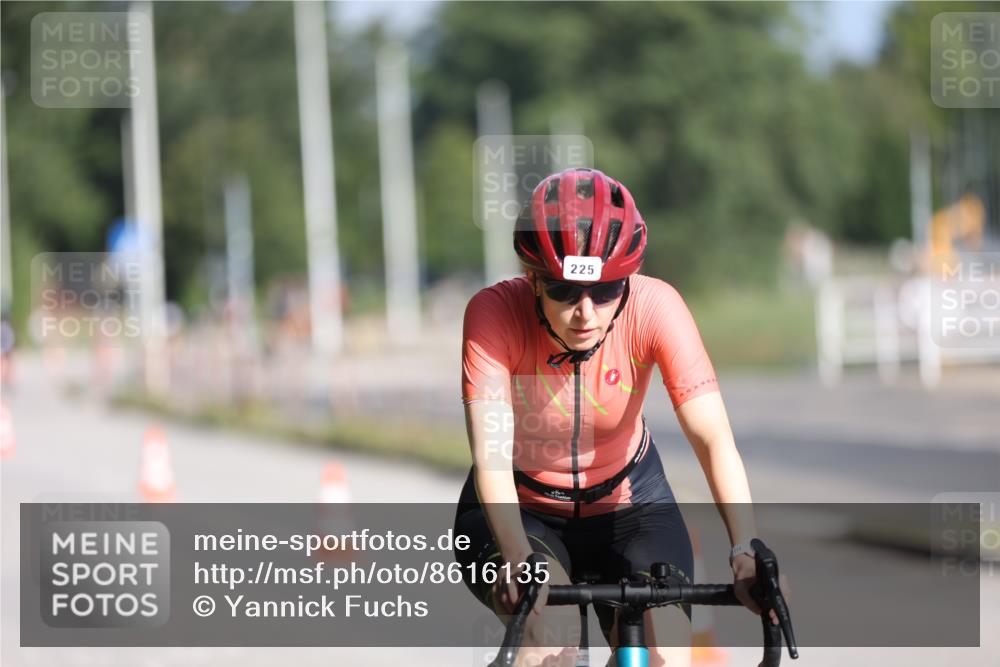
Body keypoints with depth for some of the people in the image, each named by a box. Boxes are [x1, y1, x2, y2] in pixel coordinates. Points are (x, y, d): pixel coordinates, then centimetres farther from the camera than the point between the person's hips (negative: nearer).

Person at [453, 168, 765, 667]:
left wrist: (745, 551, -45)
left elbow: (714, 439, -31)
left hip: (626, 504, 2)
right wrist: (517, 559, -50)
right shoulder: (494, 314, -26)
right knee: (552, 626, -31)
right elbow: (491, 457, -34)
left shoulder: (654, 307, -24)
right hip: (518, 510, -2)